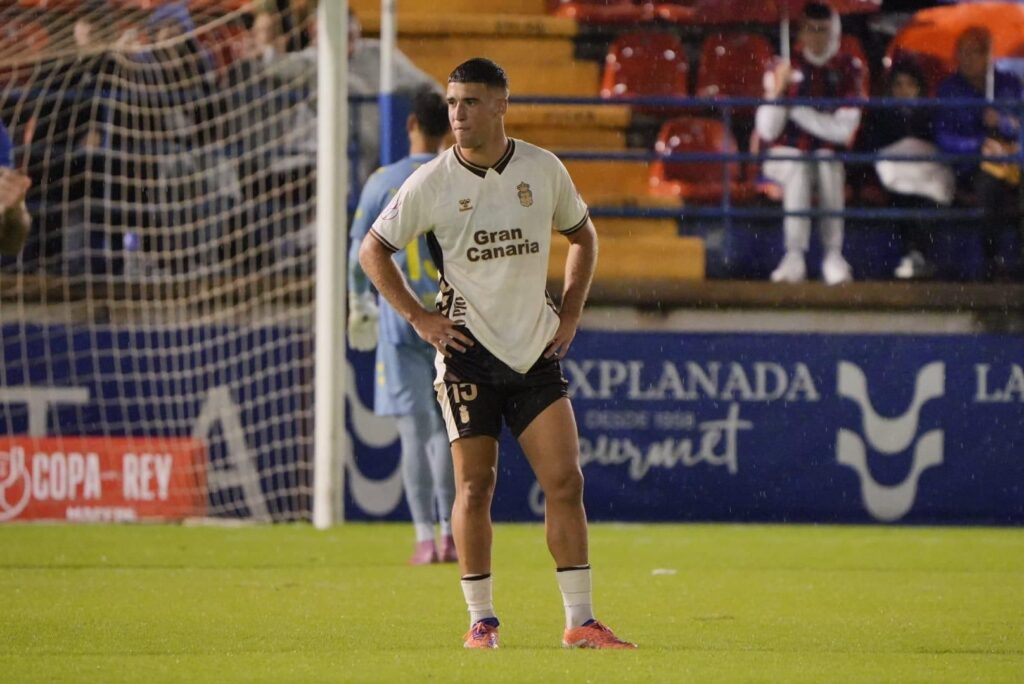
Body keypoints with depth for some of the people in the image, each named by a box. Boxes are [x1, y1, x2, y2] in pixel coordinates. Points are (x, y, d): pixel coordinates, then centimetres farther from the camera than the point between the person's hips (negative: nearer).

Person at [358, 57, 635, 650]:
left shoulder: (544, 170, 1)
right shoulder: (431, 183, -5)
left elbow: (583, 235, 18)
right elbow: (373, 251, 4)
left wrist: (571, 312, 9)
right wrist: (418, 317, -4)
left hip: (537, 349, 2)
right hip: (468, 350, -2)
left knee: (566, 479, -5)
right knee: (475, 485, -2)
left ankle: (580, 621, -1)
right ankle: (482, 621, 7)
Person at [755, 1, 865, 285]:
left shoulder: (848, 69, -2)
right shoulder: (786, 69, -1)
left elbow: (843, 131, -12)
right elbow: (767, 132, -7)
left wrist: (796, 110, -15)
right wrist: (777, 90, -21)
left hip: (828, 153, 0)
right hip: (787, 154, 0)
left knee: (828, 167, -34)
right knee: (799, 171, -34)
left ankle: (833, 256, -36)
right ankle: (795, 257, -41)